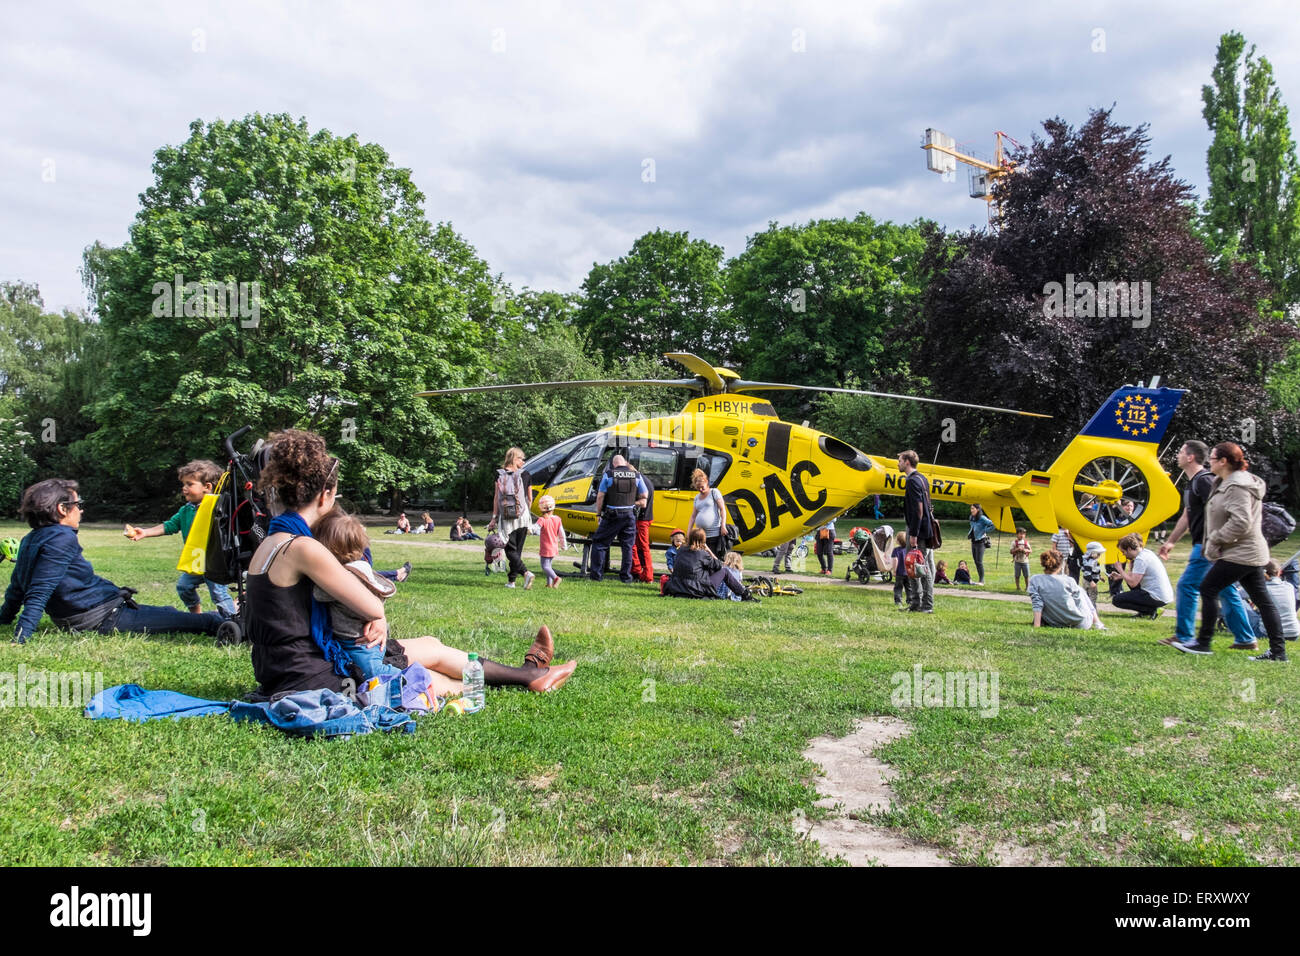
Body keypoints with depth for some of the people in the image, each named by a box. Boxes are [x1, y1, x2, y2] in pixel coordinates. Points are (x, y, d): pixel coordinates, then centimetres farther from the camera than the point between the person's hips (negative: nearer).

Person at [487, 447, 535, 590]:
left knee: (510, 550, 0)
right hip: (522, 518, 1)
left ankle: (526, 573, -21)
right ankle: (511, 580, 16)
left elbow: (496, 498, -2)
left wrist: (494, 518, 3)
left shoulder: (500, 475, 0)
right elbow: (530, 499, 8)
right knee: (517, 549, 12)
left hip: (506, 519, -1)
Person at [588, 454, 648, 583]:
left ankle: (596, 574, 6)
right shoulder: (636, 476, 4)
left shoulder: (608, 475, -3)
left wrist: (599, 512, 6)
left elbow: (600, 497, -4)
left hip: (612, 515, -2)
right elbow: (644, 496, 7)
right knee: (627, 546, 11)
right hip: (630, 515, 3)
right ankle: (626, 576, 12)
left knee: (599, 542, 9)